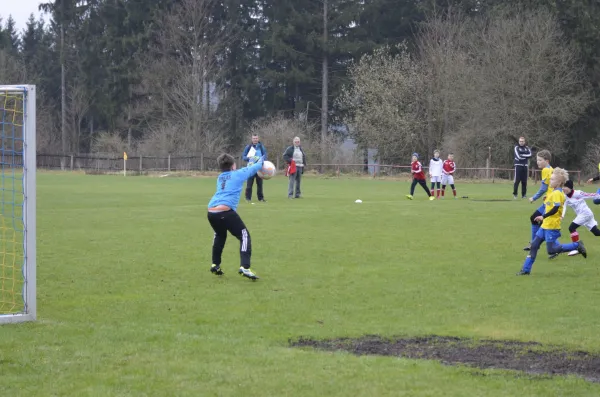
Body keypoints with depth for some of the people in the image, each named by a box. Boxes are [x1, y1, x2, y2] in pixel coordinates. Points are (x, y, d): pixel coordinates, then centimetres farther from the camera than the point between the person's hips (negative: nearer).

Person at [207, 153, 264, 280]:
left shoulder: (220, 177, 29)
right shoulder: (238, 174, 12)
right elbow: (252, 169, 29)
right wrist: (261, 162, 51)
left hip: (211, 212, 6)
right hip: (225, 211, -6)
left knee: (219, 235, 33)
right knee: (244, 236, 1)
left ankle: (215, 265, 35)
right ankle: (244, 267, -15)